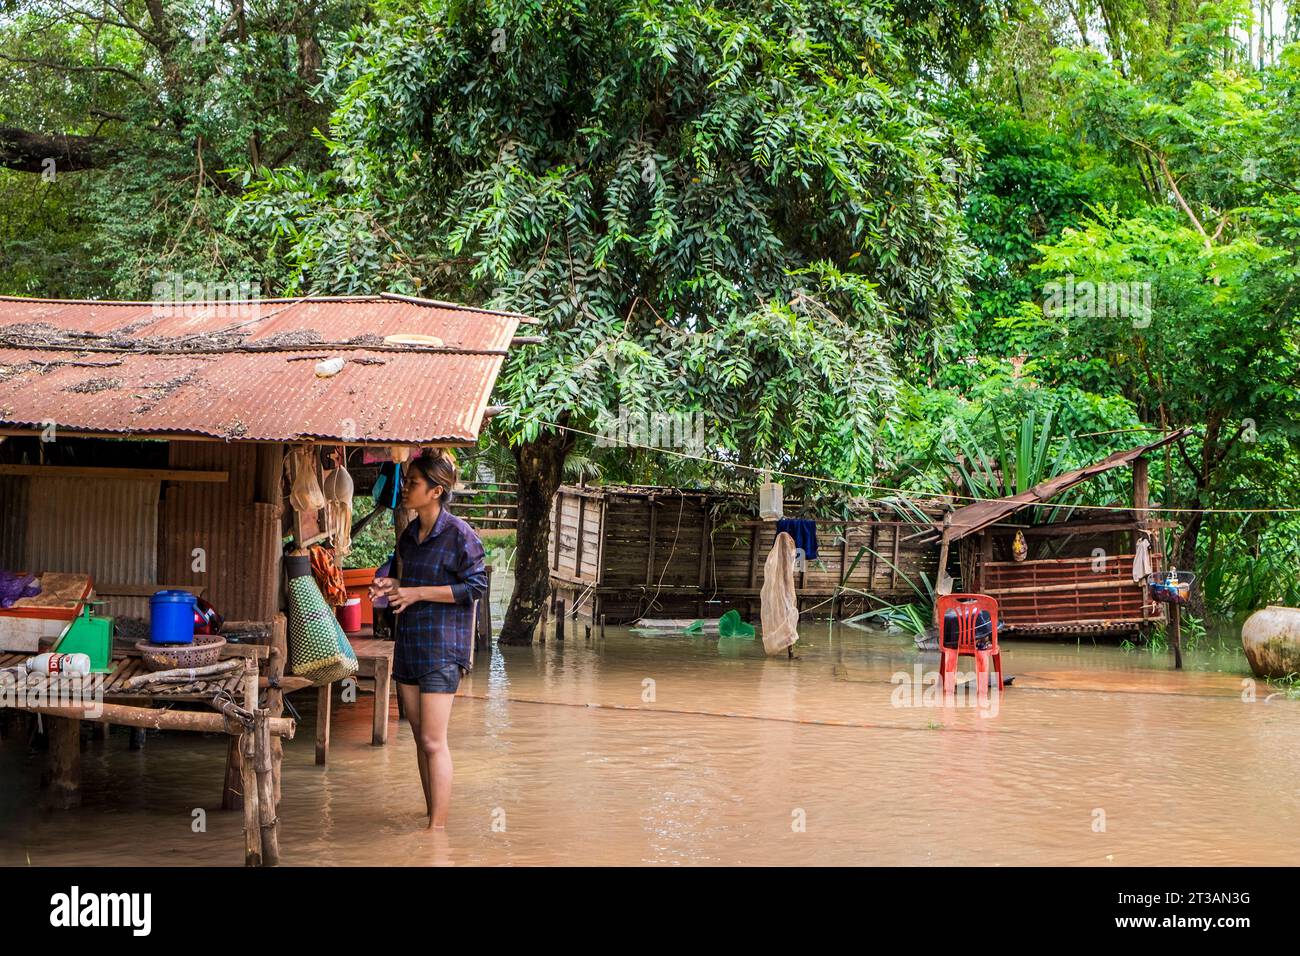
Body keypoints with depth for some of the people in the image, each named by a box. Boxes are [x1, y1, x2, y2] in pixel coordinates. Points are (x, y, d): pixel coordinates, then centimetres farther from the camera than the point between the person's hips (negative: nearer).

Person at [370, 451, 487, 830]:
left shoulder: (459, 535, -12)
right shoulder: (408, 535, 12)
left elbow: (476, 585, -14)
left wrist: (417, 593, -16)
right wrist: (391, 586, 2)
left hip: (442, 646, -8)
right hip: (408, 642, 8)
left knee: (433, 741, -10)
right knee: (420, 738, 12)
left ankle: (438, 828, -5)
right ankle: (431, 816, 22)